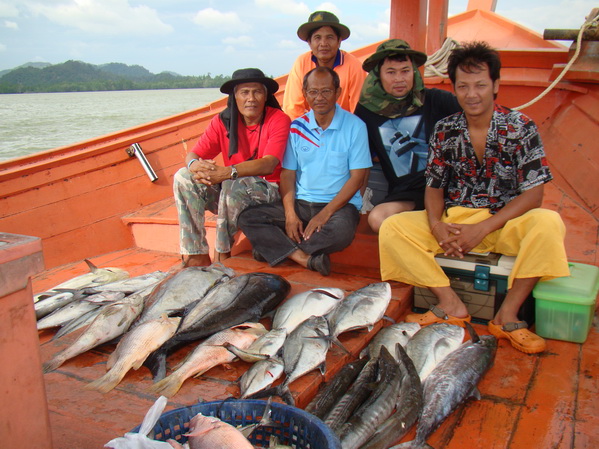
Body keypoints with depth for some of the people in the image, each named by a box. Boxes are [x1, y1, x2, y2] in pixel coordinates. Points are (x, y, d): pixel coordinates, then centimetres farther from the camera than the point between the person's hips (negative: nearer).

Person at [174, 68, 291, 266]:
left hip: (267, 191, -5)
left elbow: (269, 165, -26)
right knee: (184, 177, -16)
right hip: (228, 188, 5)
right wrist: (195, 165, -32)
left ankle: (222, 254, -17)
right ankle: (196, 255, -16)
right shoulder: (223, 121, 1)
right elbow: (192, 155, -5)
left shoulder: (279, 120, -12)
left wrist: (227, 172, -40)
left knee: (233, 185, -35)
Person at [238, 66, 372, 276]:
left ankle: (275, 248, -19)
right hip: (301, 203, 4)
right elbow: (287, 174, 6)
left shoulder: (355, 126, -4)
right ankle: (306, 258, -27)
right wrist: (290, 214, -10)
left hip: (339, 204, -3)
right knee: (247, 217, -16)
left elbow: (357, 177, -7)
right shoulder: (297, 127, 6)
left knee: (341, 230, -39)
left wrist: (324, 214, -16)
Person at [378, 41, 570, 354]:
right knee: (392, 228, -17)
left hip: (505, 221, -2)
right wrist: (436, 225, -16)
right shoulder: (445, 130, 2)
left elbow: (533, 194, -10)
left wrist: (482, 229, -20)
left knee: (549, 223, -33)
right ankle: (451, 304, -19)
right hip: (453, 221, 3)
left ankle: (507, 315, -22)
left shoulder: (520, 127, -6)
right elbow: (434, 186, 6)